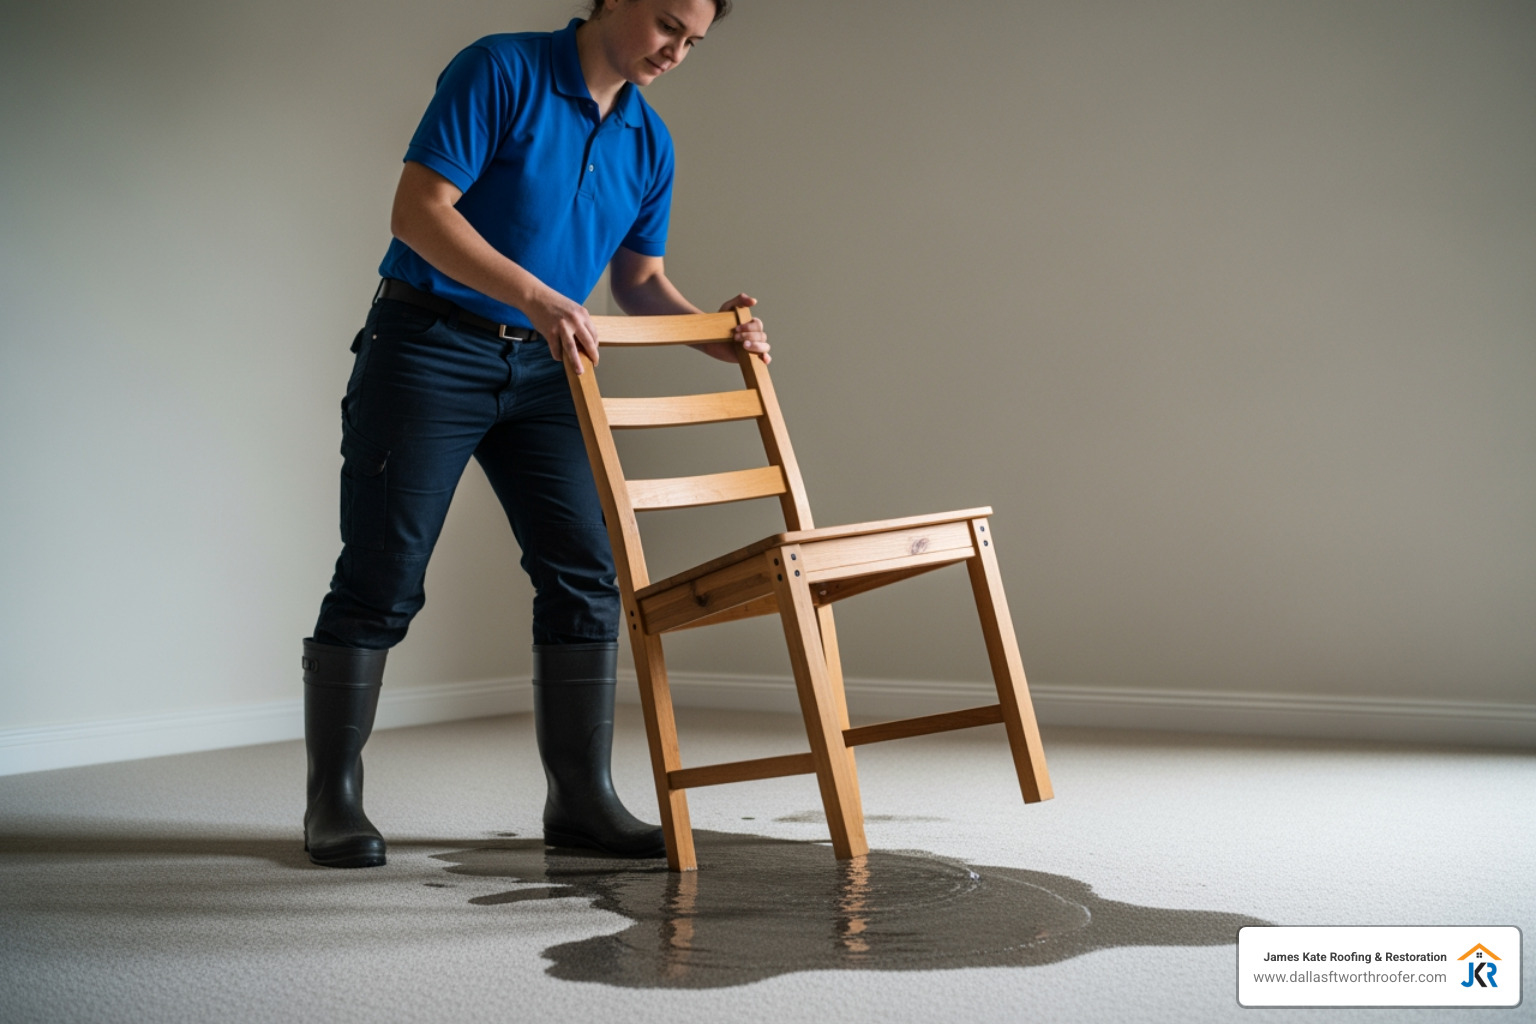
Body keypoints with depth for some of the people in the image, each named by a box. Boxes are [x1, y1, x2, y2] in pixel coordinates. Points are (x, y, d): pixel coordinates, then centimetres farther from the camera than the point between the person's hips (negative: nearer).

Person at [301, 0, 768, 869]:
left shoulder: (649, 142, 8)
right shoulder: (500, 71, -11)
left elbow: (641, 281, 14)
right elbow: (418, 211, -18)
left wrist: (713, 334, -5)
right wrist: (537, 297, -29)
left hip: (543, 368, 6)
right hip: (429, 348, -6)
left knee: (585, 575, -2)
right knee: (381, 580, -2)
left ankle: (581, 797, 7)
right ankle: (333, 801, 10)